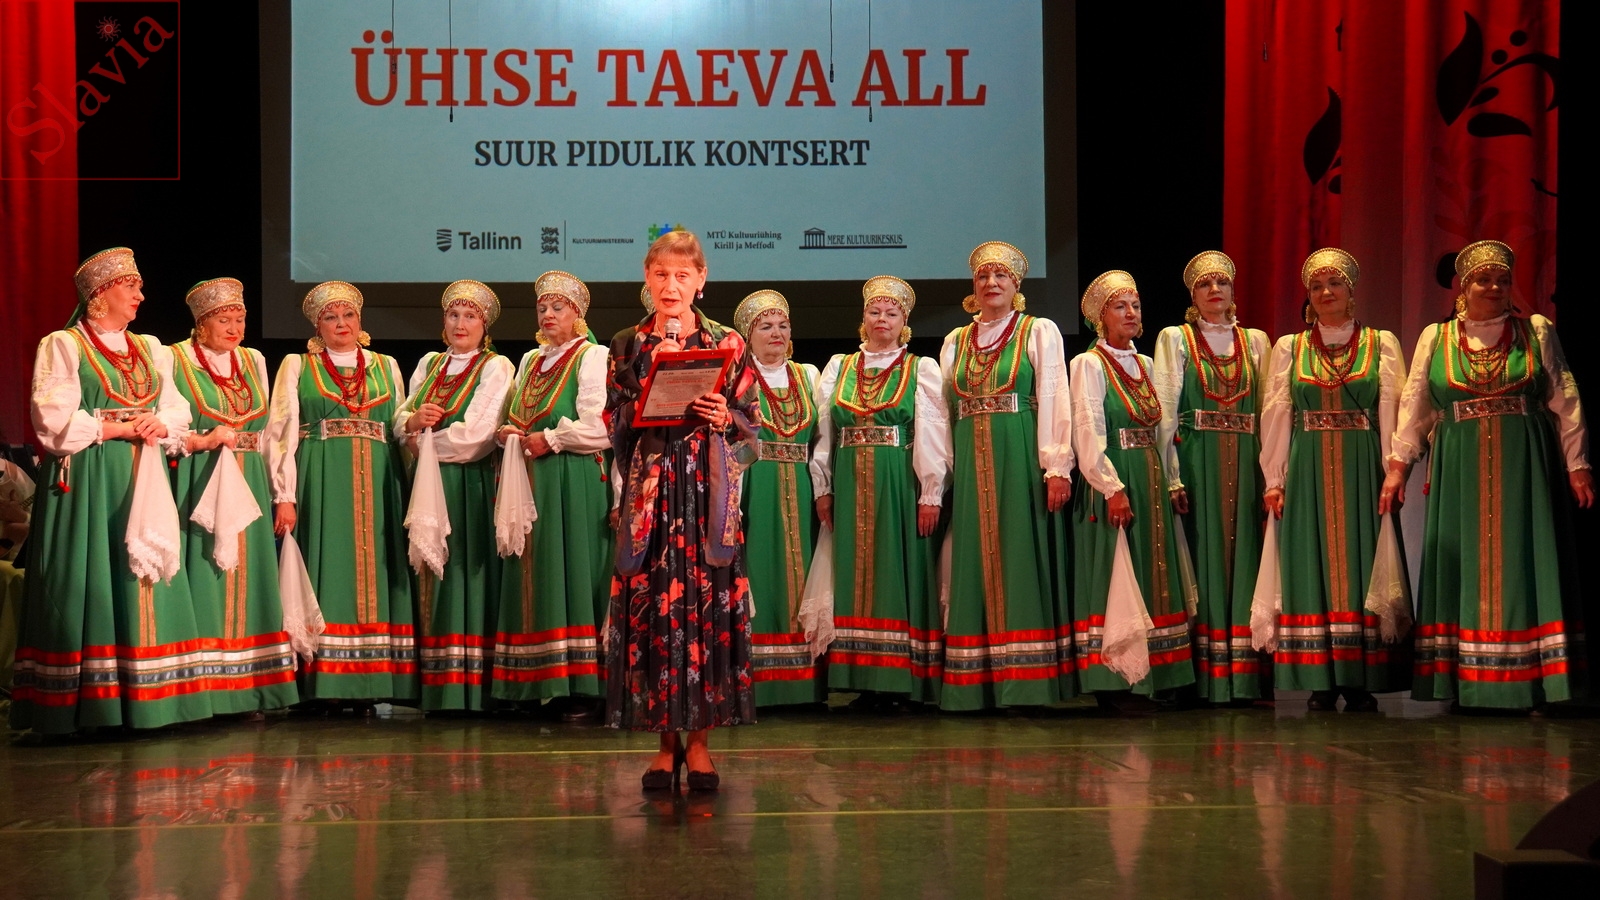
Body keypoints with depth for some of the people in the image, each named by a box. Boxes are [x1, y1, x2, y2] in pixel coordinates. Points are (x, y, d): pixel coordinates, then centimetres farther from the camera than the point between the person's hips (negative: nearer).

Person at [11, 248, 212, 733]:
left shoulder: (150, 349, 18)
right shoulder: (63, 346, 0)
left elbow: (178, 410, 16)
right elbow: (54, 420, -10)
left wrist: (161, 426, -5)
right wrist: (117, 428, -12)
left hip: (144, 482, 6)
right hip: (88, 484, -6)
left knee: (145, 585, 2)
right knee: (90, 586, -8)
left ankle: (143, 698, 5)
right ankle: (90, 702, -6)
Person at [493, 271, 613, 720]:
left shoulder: (593, 358, -3)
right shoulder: (531, 362, 20)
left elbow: (601, 428, -14)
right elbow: (516, 418, 26)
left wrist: (550, 439, -10)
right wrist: (509, 434, 4)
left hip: (576, 484, -7)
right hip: (532, 486, 7)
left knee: (573, 577, -9)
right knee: (537, 579, 4)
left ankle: (584, 690, -8)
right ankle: (542, 685, 7)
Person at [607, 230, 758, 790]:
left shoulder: (727, 345, 8)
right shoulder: (628, 346, 9)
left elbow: (749, 424, 8)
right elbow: (616, 424, 4)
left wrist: (723, 417, -12)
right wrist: (655, 376, -9)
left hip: (709, 495, 0)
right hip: (649, 492, 0)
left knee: (709, 605, -3)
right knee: (650, 606, -2)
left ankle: (699, 739, 6)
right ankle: (666, 742, 7)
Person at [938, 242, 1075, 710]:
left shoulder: (1040, 332, 4)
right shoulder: (955, 342, 16)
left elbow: (1055, 402, -4)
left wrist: (1057, 467, -13)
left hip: (1022, 462, -4)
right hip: (972, 466, 4)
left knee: (1022, 563, -5)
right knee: (976, 567, 3)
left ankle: (1027, 681, -3)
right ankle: (977, 684, 5)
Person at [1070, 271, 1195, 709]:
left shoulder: (1144, 364, 16)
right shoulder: (1089, 364, -6)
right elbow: (1088, 433, -14)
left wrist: (1170, 481, 9)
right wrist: (1113, 487, -21)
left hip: (1150, 483, 7)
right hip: (1112, 483, -7)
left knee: (1149, 575, 7)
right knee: (1113, 577, -8)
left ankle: (1151, 675, 11)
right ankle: (1110, 681, -6)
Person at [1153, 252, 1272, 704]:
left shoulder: (1255, 341, 14)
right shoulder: (1174, 339, 6)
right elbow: (1164, 412, -2)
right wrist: (1171, 477, -12)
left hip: (1244, 468, 3)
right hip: (1196, 466, -3)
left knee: (1242, 563, 1)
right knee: (1201, 564, -4)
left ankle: (1242, 678, 4)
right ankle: (1200, 679, -2)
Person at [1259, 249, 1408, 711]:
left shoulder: (1382, 344, 9)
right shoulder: (1288, 348, 12)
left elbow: (1392, 414, 2)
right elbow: (1275, 416, 8)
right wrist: (1274, 479, 1)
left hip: (1362, 470, -1)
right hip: (1308, 472, 1)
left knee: (1360, 565, -3)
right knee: (1313, 567, -1)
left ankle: (1361, 682, 0)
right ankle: (1321, 682, 1)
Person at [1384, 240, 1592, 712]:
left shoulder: (1537, 332, 7)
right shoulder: (1435, 338, 9)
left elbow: (1566, 405, 6)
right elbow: (1414, 406, 9)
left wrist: (1577, 465, 0)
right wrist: (1398, 467, 3)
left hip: (1525, 470, -1)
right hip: (1460, 472, 1)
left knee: (1521, 562, -3)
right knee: (1464, 565, 1)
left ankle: (1526, 683, -2)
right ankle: (1466, 683, 4)